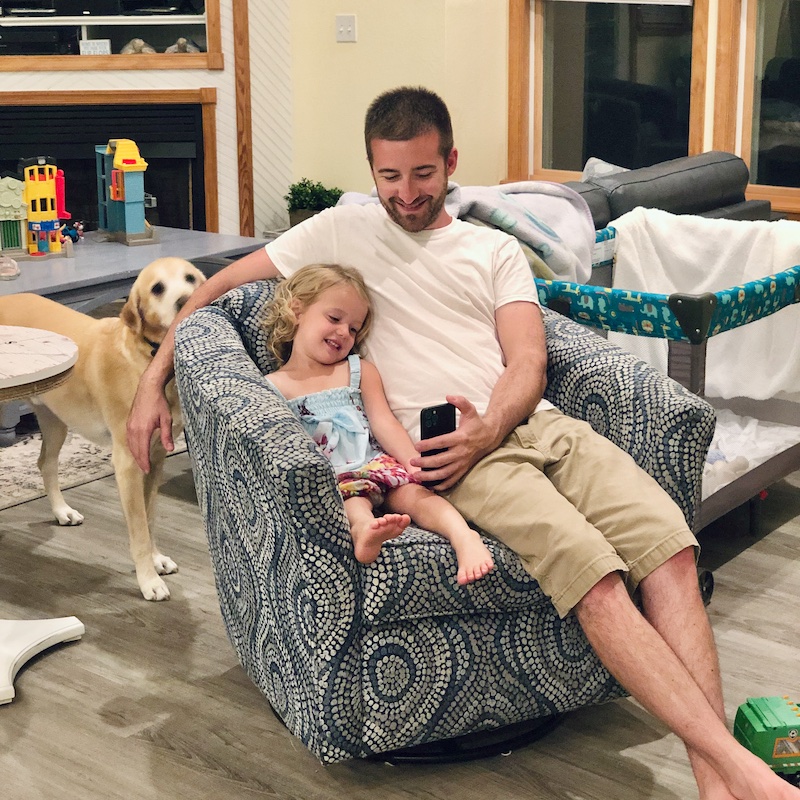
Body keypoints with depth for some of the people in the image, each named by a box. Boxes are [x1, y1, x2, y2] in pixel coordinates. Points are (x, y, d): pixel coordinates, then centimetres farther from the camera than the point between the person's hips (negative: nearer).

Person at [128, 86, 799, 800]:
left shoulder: (495, 251, 23)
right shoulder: (342, 232, 18)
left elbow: (528, 364, 9)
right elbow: (219, 286, 20)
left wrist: (489, 428, -13)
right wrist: (153, 380, 12)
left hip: (533, 422, 4)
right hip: (439, 447, -4)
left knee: (671, 547, -23)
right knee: (590, 568, -30)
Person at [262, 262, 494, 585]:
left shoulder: (361, 372, 21)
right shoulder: (273, 386, 13)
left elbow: (383, 422, 8)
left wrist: (412, 459, -12)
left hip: (375, 464, 3)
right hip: (326, 481, -3)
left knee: (413, 491, -28)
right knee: (352, 502, -36)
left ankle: (464, 536, -49)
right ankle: (364, 529, -66)